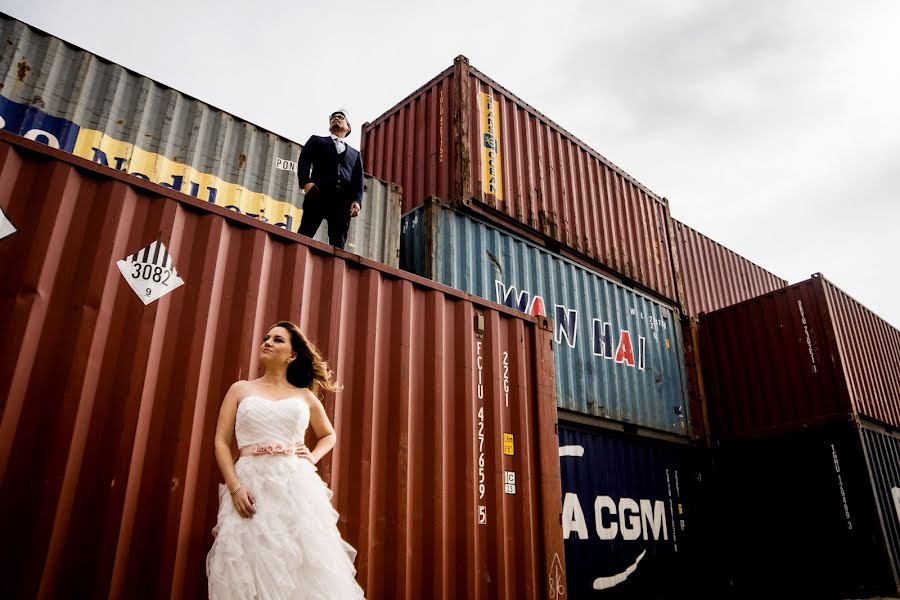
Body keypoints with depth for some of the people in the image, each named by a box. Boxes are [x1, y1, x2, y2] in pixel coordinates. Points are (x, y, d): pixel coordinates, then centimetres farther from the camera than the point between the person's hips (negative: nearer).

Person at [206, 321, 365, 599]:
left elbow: (329, 435, 27)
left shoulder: (305, 396, 14)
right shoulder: (240, 390, 11)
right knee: (252, 565, -3)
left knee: (308, 568, -4)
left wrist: (314, 458, 6)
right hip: (251, 485, -1)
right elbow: (221, 442, 4)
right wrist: (235, 487, -10)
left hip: (298, 485, 1)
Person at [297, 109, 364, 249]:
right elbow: (303, 162, 9)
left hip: (343, 200, 2)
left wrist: (357, 201, -3)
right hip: (318, 193, -2)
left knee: (338, 244, -9)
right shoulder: (317, 141, 25)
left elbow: (358, 181, 16)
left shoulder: (355, 154, 30)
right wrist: (306, 182, -11)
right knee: (304, 235, -15)